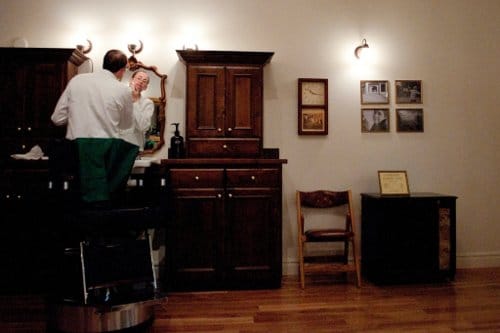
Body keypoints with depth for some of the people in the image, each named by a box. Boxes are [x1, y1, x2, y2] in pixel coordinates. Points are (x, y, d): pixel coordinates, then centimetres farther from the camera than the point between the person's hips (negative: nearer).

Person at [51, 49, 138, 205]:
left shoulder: (76, 80, 7)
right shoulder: (123, 90, 1)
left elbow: (57, 119, 9)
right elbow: (126, 125, 18)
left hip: (76, 147, 3)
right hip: (107, 148, -2)